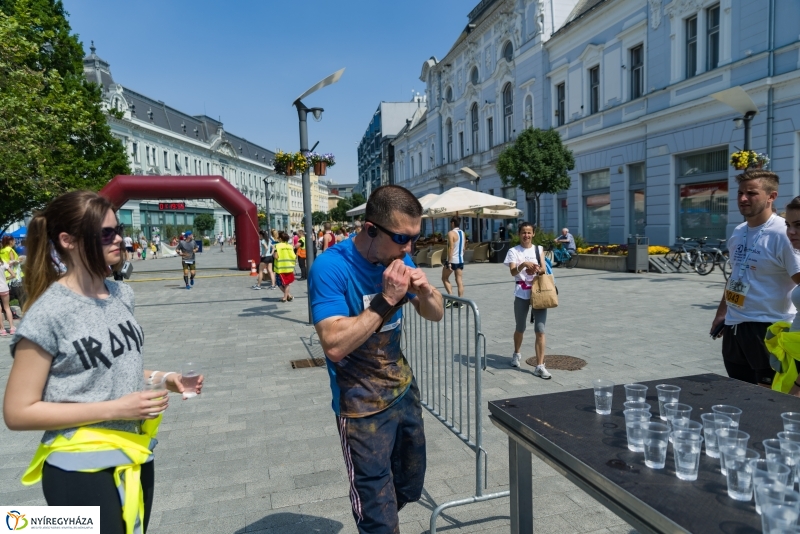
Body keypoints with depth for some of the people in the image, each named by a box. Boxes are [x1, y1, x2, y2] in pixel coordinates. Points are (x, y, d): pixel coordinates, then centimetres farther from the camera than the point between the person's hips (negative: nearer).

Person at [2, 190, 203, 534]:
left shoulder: (122, 294, 1)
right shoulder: (48, 314, -19)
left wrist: (160, 378, -3)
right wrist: (113, 409, -22)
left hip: (135, 458, 7)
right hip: (82, 470, -6)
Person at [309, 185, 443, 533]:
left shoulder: (399, 258, -2)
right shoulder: (331, 267, -22)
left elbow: (436, 315, 4)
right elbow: (335, 346, -29)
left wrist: (424, 291, -17)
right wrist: (388, 300, -30)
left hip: (404, 389, 7)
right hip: (362, 405, -6)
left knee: (410, 489, 23)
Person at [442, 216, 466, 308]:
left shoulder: (451, 233, -12)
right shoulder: (463, 233, 11)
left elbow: (451, 248, -19)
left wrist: (449, 262, -20)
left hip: (452, 260, -7)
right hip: (461, 260, 7)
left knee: (445, 278, 9)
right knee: (459, 281, 6)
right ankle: (460, 302, 5)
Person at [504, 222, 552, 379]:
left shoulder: (539, 249, 9)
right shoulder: (514, 251, 0)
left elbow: (544, 269, 0)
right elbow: (513, 272, -14)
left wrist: (535, 269, -22)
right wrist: (524, 264, -32)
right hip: (522, 294, -1)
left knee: (540, 330, -5)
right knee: (520, 328, 14)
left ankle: (540, 366, -1)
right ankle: (517, 354, 41)